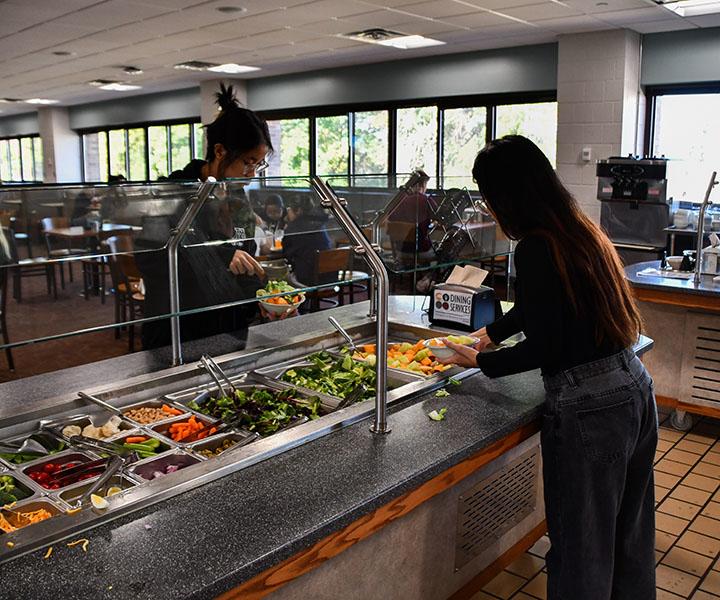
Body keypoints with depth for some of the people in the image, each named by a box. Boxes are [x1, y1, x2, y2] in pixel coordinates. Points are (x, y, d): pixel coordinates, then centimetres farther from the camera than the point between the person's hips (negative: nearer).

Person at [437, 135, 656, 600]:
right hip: (635, 390, 9)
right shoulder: (581, 229, 10)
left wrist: (480, 362, -3)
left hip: (588, 408, -9)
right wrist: (490, 333, 34)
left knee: (581, 547, 9)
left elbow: (544, 347, -18)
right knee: (629, 534, 25)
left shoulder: (536, 248, -18)